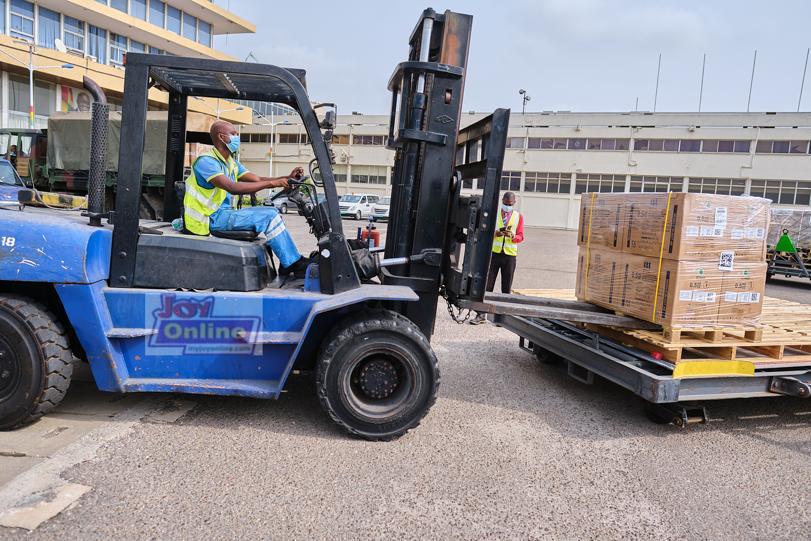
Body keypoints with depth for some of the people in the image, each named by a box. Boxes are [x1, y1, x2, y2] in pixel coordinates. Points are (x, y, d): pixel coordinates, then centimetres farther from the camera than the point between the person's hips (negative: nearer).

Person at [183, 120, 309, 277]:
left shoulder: (232, 163, 16)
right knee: (269, 216, -18)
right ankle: (294, 264, -11)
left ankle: (287, 265, -5)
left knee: (271, 213, -2)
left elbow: (258, 180, 7)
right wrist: (272, 183, -29)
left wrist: (288, 178, -9)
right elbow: (233, 188, -29)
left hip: (225, 213, 9)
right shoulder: (206, 161, -15)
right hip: (211, 219, -9)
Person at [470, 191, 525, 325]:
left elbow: (520, 237, 3)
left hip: (510, 255, 0)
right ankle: (481, 315, 2)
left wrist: (512, 235, -18)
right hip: (494, 253, 0)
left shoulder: (518, 216, 7)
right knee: (487, 285, -2)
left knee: (507, 287, 5)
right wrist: (495, 233, -18)